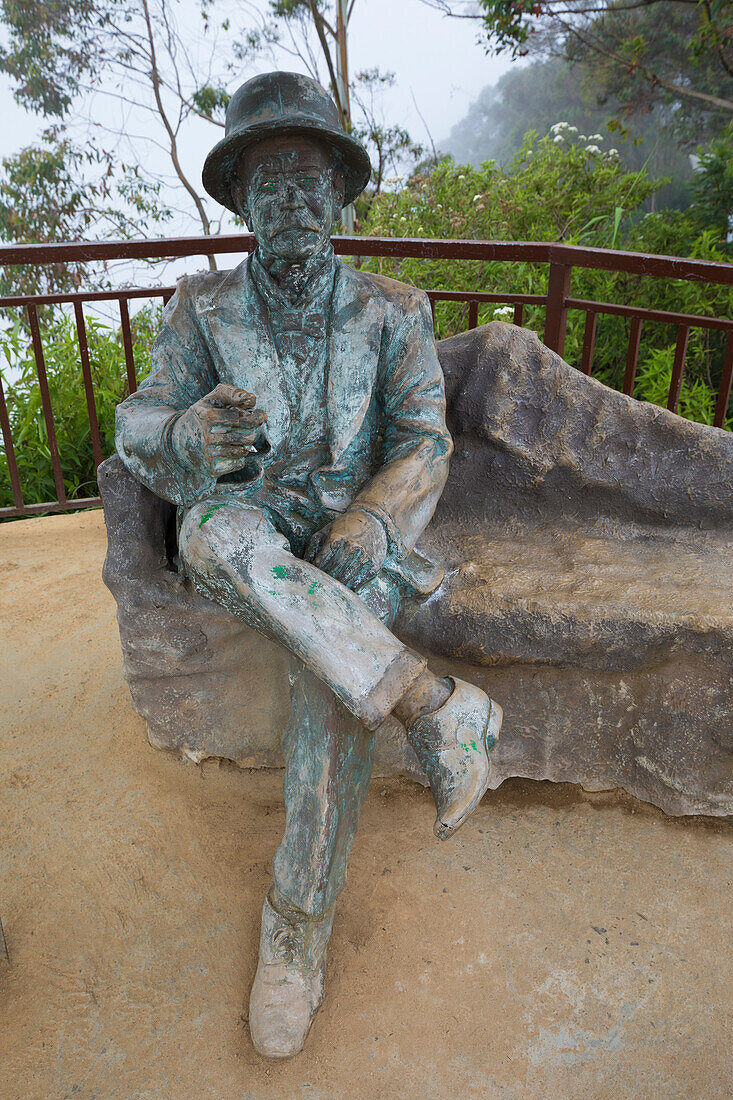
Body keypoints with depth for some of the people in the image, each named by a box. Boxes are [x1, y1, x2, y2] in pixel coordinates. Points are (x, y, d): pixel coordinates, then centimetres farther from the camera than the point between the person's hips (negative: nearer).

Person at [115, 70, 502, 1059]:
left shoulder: (392, 312, 3)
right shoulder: (202, 307, 5)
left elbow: (423, 445, -4)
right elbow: (141, 429, -2)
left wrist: (366, 527, -26)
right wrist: (194, 434, -28)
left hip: (353, 532, 0)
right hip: (244, 529, 1)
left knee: (331, 667, -32)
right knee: (216, 532, -36)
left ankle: (299, 924, -13)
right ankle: (436, 706, -32)